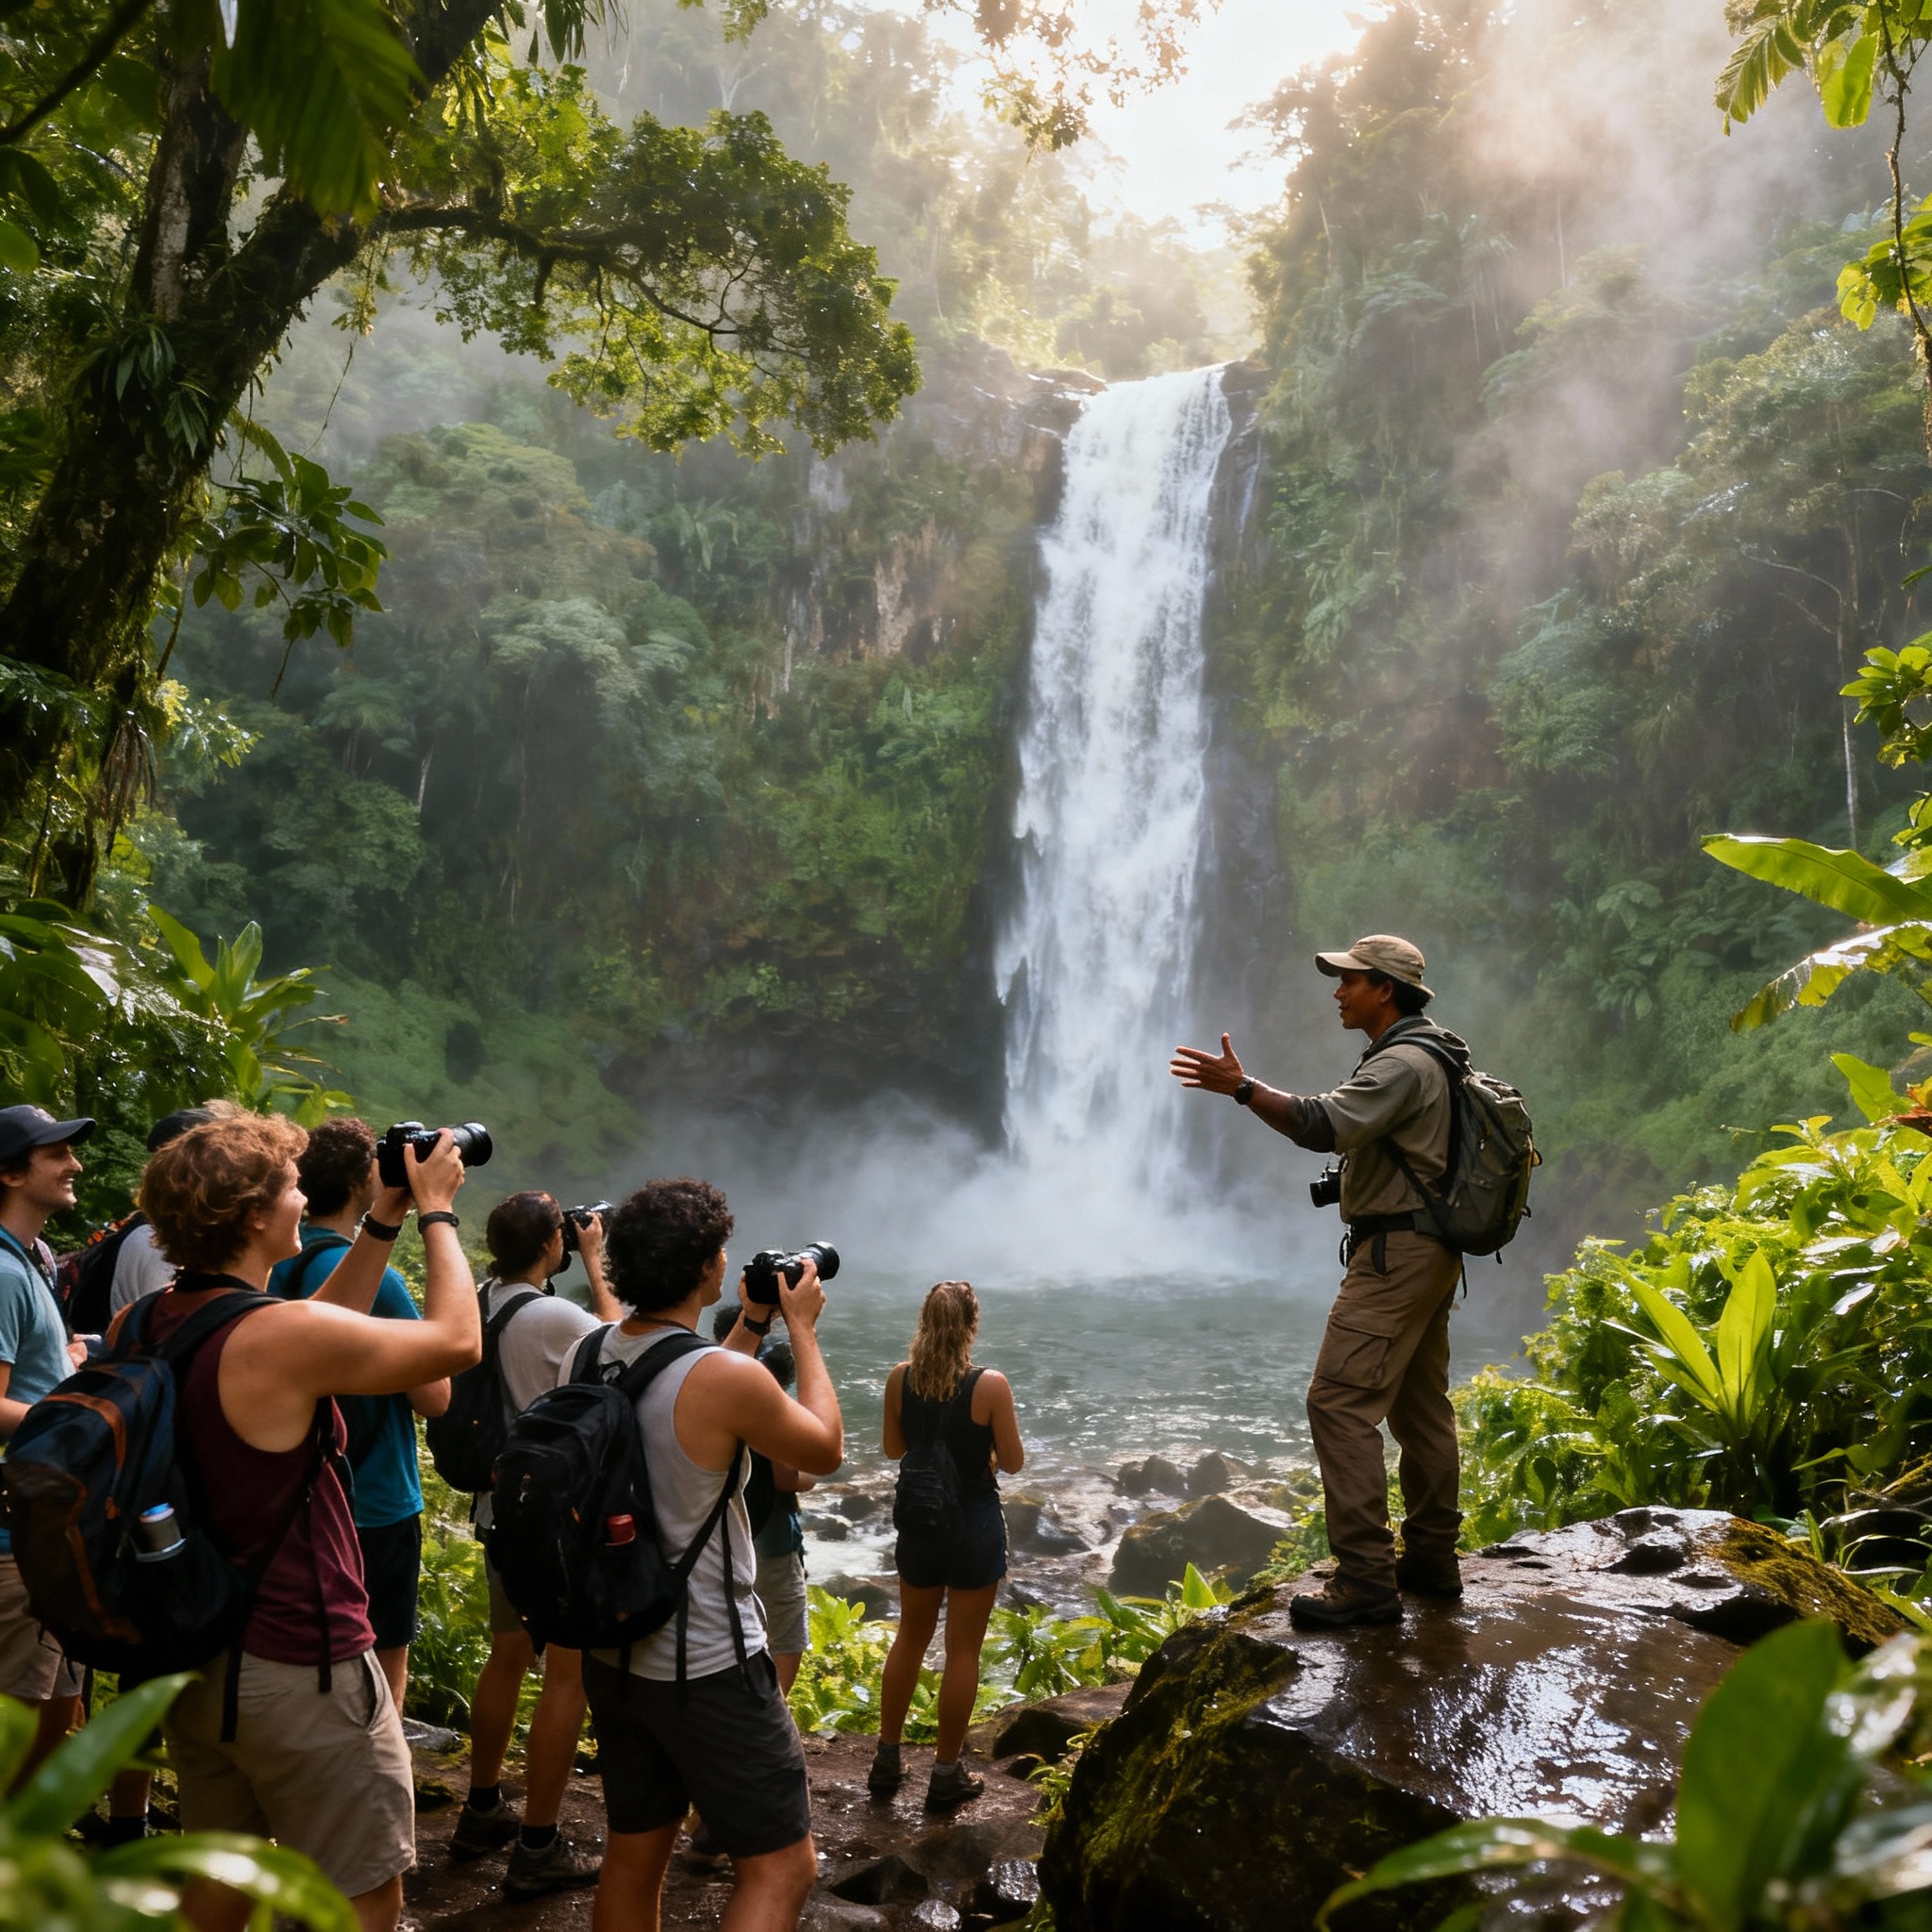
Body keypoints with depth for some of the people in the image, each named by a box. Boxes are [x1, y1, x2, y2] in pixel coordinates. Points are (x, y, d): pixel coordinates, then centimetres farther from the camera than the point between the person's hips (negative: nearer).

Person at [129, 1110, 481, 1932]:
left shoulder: (140, 1326, -1)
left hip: (192, 1656, 8)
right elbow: (457, 1340, -12)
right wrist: (434, 1211, -2)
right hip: (297, 1670, -8)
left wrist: (383, 1223, 11)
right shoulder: (279, 1337, -25)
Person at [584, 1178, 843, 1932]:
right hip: (709, 1669, -8)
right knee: (781, 1867, 5)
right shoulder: (729, 1379, -24)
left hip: (614, 1656, 8)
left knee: (633, 1854, 20)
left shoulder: (594, 1354, -2)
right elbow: (826, 1449, -6)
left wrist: (753, 1323, 18)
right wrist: (801, 1328, 2)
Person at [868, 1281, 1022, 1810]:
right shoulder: (990, 1385, -19)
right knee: (963, 1651, 8)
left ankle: (887, 1762, 29)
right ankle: (946, 1775, 17)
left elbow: (893, 1449, 5)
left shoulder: (900, 1379, -8)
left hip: (919, 1521, 4)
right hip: (974, 1525, -4)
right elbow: (1012, 1462, -10)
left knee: (910, 1639, 20)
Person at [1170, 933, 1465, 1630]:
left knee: (1340, 1400, -13)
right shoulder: (1428, 1057, 18)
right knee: (1419, 1404, 16)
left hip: (1396, 1251, -11)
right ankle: (1432, 1560, 24)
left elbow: (1326, 1125, -32)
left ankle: (1365, 1579, -13)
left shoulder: (1402, 1063, -17)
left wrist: (1242, 1088, -37)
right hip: (1428, 1252, 11)